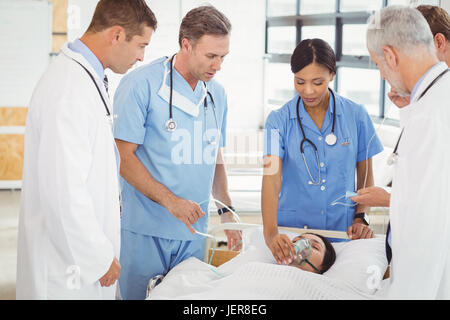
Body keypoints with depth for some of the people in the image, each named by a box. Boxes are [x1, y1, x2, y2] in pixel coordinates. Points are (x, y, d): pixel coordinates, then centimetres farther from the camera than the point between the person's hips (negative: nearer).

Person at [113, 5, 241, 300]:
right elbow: (123, 156, -12)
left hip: (193, 230, 6)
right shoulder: (142, 84, -10)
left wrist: (226, 210, 10)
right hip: (145, 231, -5)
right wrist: (170, 201, -19)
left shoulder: (217, 94, 11)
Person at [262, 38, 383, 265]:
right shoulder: (279, 120, -2)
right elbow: (271, 178, -14)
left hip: (341, 231, 1)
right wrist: (270, 232, -28)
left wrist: (361, 218, -4)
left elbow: (365, 175, 10)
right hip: (291, 229, -1)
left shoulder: (356, 116, 1)